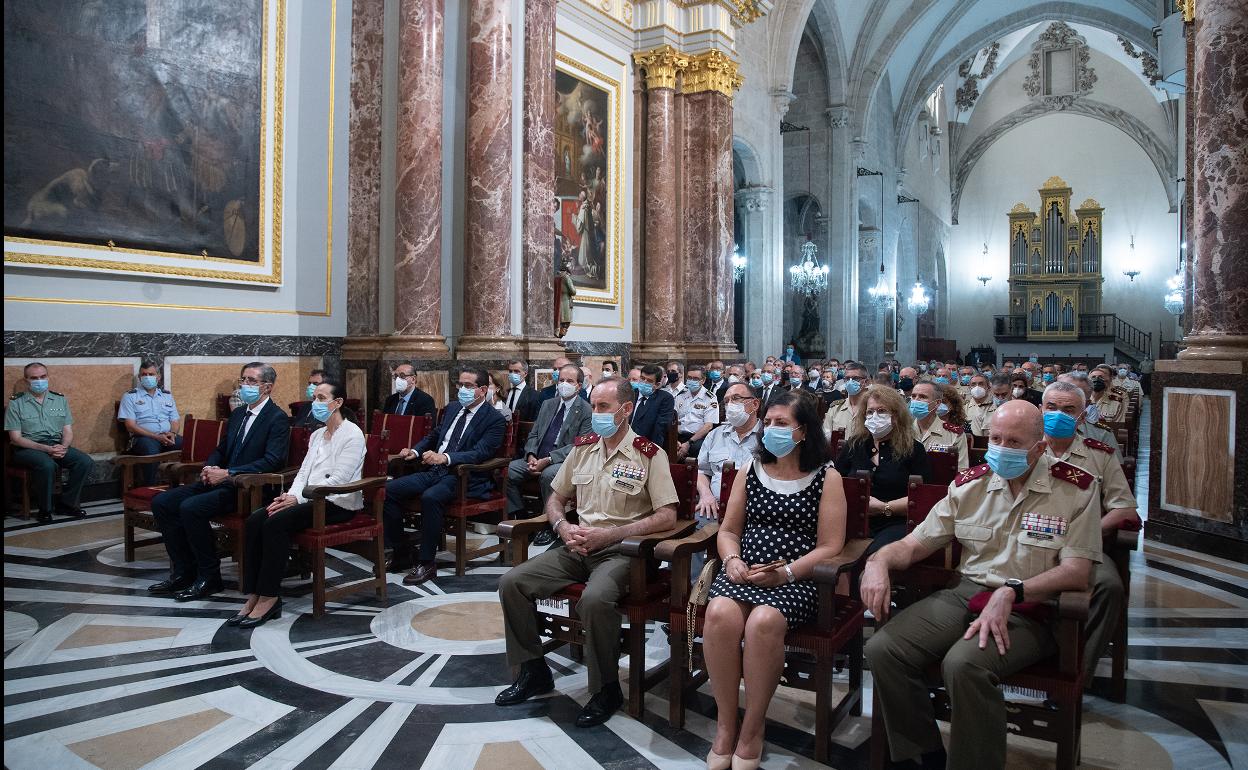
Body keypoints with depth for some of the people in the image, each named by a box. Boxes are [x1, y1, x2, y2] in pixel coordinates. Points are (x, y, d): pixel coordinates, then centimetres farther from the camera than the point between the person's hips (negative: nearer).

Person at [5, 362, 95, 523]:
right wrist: (46, 449, -18)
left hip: (57, 445, 4)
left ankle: (67, 503, -7)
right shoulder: (16, 403, 2)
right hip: (28, 448, -4)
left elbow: (68, 431, 11)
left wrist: (63, 447, -13)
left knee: (86, 461, -23)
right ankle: (45, 509, -15)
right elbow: (16, 438, -5)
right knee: (48, 465, -36)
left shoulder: (60, 399, 14)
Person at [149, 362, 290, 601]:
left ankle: (209, 577, -12)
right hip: (220, 481, 9)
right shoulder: (237, 414, 17)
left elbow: (273, 461, -21)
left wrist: (228, 473, -23)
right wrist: (210, 468, 0)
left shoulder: (278, 418, -10)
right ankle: (184, 572, 3)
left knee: (191, 508, -27)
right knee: (161, 502, -2)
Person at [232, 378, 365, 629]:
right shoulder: (316, 435, 22)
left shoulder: (352, 434, -6)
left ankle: (269, 598, -20)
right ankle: (254, 596, -17)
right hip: (312, 498, 8)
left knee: (276, 522, -28)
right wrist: (290, 494, -6)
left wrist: (299, 498, -19)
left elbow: (339, 479, -16)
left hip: (338, 503, -8)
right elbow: (304, 471, 16)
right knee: (255, 520, -16)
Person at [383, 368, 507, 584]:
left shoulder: (494, 420, -5)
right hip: (434, 471, 7)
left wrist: (445, 458, -31)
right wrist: (415, 451, 7)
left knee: (430, 497, -36)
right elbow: (434, 436, 28)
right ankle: (401, 552, 4)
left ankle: (427, 563, -22)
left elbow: (480, 453, -18)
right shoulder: (452, 408, 17)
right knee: (389, 490, -10)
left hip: (464, 477, -7)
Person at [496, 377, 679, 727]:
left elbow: (667, 516, -13)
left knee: (595, 600, -36)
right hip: (578, 546, 6)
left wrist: (607, 534, -17)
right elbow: (555, 498, 21)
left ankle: (606, 689, -11)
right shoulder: (583, 447, 11)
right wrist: (563, 527, -3)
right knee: (511, 583, -11)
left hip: (619, 550, -6)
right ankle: (534, 671, 7)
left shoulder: (649, 455, -6)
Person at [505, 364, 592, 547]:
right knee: (507, 471, -15)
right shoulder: (548, 405, 18)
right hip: (537, 458, 6)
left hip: (565, 461, -6)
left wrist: (548, 460, -20)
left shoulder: (586, 411, -3)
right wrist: (531, 456, -6)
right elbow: (534, 434, 17)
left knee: (548, 474, -37)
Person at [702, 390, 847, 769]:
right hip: (744, 573, 3)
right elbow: (728, 531, 17)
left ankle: (751, 731, -14)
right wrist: (733, 560, -5)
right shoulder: (750, 471, 15)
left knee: (763, 622, -35)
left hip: (797, 579, -3)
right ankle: (725, 726, -14)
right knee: (720, 614, -30)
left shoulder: (827, 477, 4)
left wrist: (786, 572, -15)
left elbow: (830, 547, -2)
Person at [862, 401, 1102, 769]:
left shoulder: (1076, 489, -2)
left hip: (1031, 606, -4)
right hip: (965, 593, 5)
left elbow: (1077, 572, -9)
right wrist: (878, 560, -13)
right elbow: (916, 543, 10)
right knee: (882, 648, -19)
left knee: (964, 664, -35)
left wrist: (1010, 593, -23)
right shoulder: (970, 483, 9)